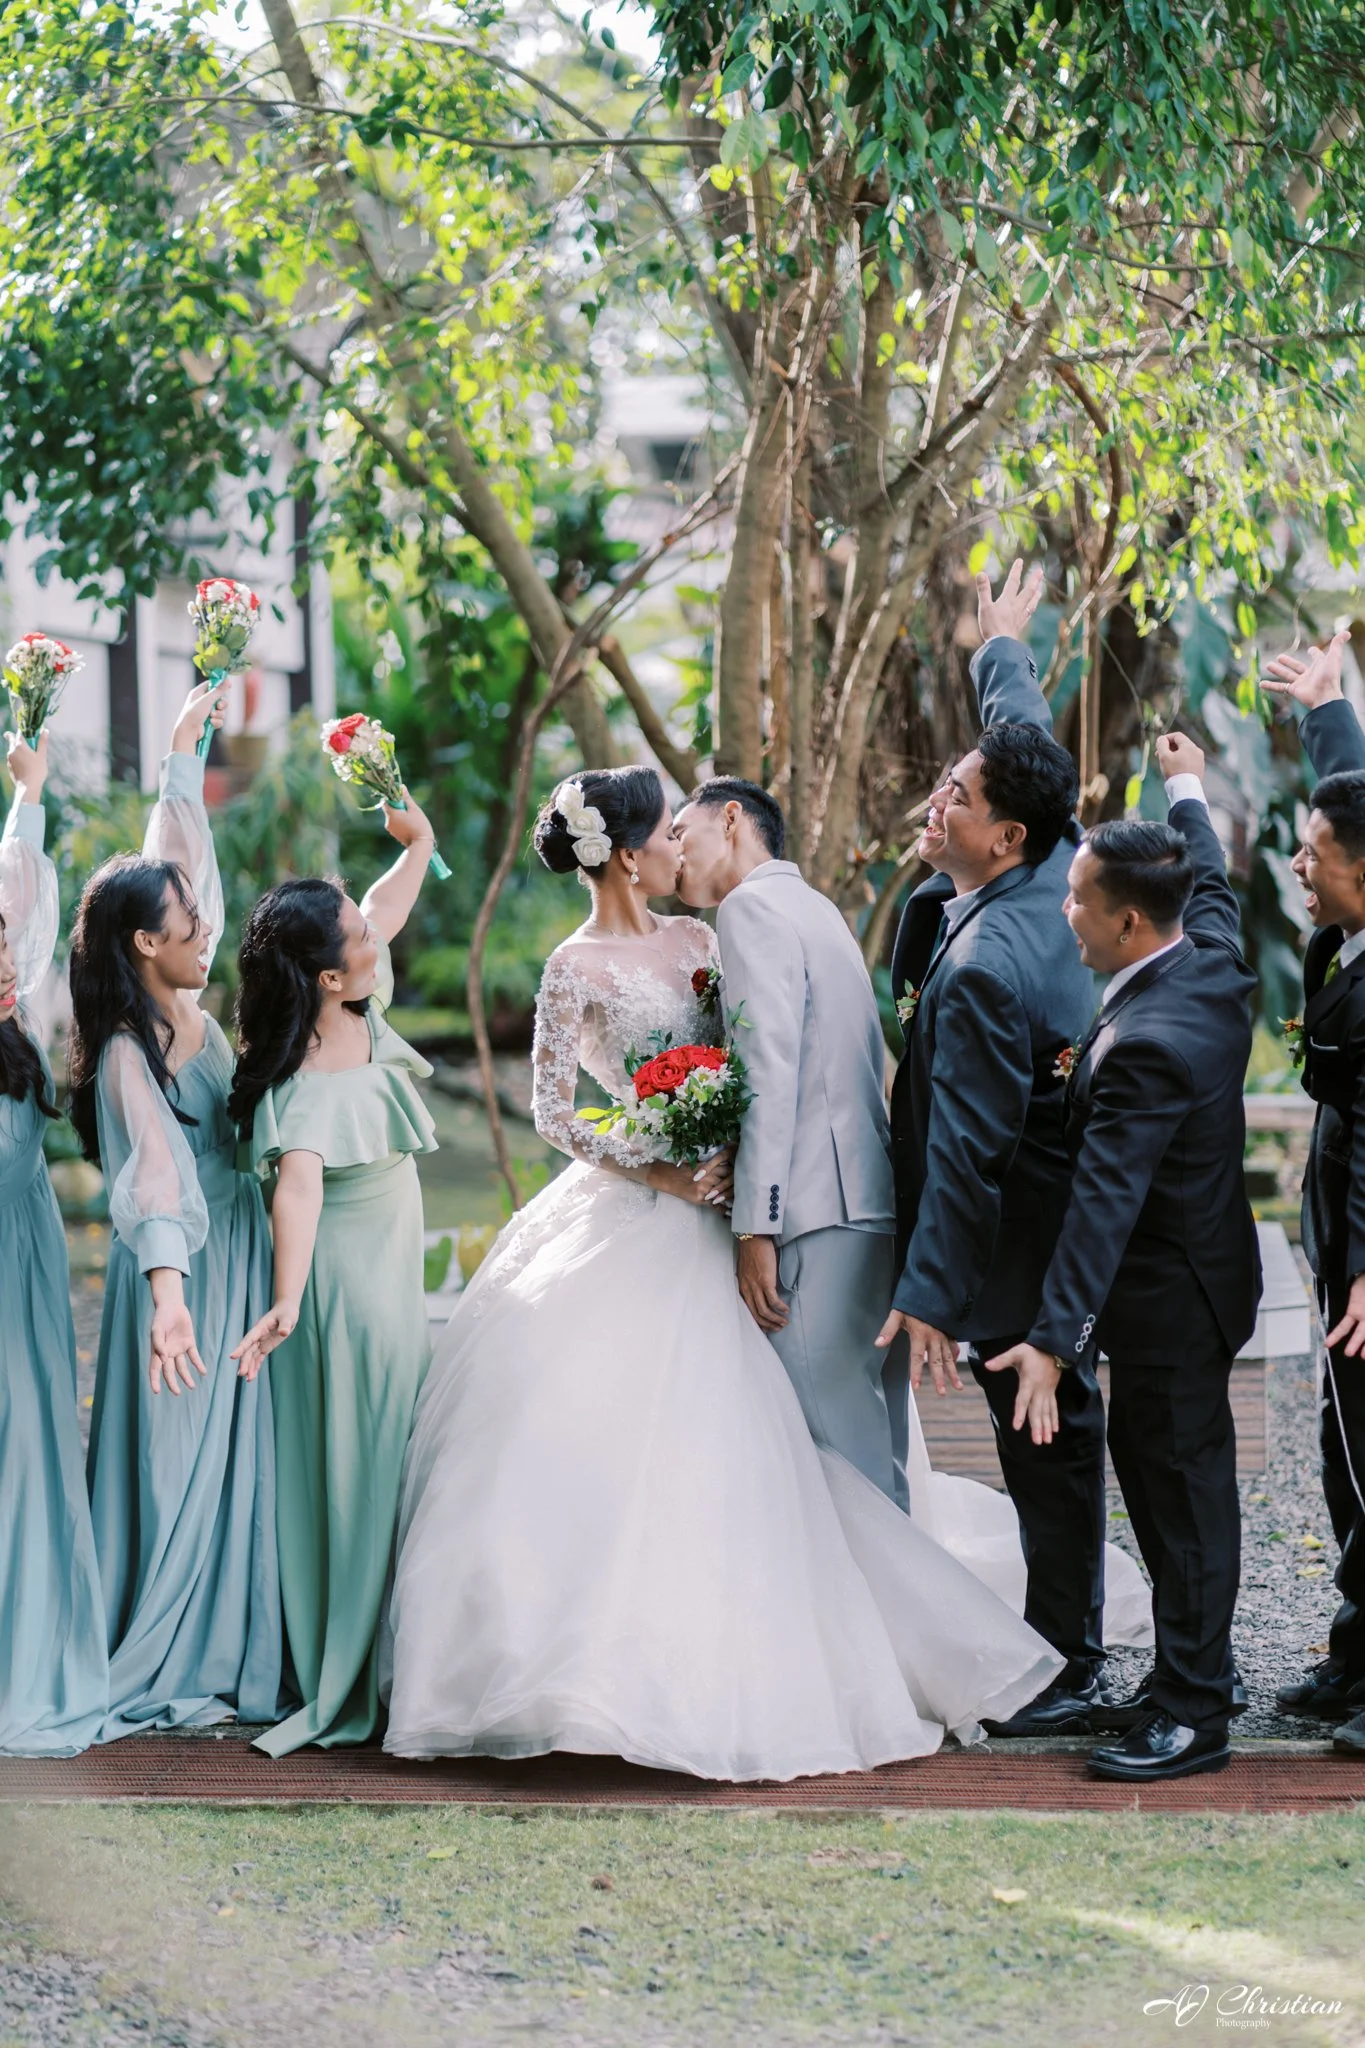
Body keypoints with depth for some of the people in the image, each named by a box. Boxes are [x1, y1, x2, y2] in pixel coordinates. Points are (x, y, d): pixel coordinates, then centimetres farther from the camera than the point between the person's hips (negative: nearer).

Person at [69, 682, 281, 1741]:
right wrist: (168, 1290, -46)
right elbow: (155, 1173, -35)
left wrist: (186, 753, 21)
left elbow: (181, 859, 13)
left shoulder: (194, 1006, 2)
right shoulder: (130, 1054, -21)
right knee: (174, 1462, -2)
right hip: (184, 1266, -8)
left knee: (235, 1452, 10)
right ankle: (145, 1675, 7)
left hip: (241, 1259, 8)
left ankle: (218, 1658, 16)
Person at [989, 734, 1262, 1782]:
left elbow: (1105, 1202, -36)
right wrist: (1187, 791, 39)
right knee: (1150, 1464, 21)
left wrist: (1055, 1340, -37)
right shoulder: (1213, 956, -4)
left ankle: (1194, 1713, 6)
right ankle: (1197, 1658, 34)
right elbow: (1209, 878, 21)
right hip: (1195, 1267, 10)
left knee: (1183, 1485, -2)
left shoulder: (1146, 1047, -31)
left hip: (1168, 1296, -10)